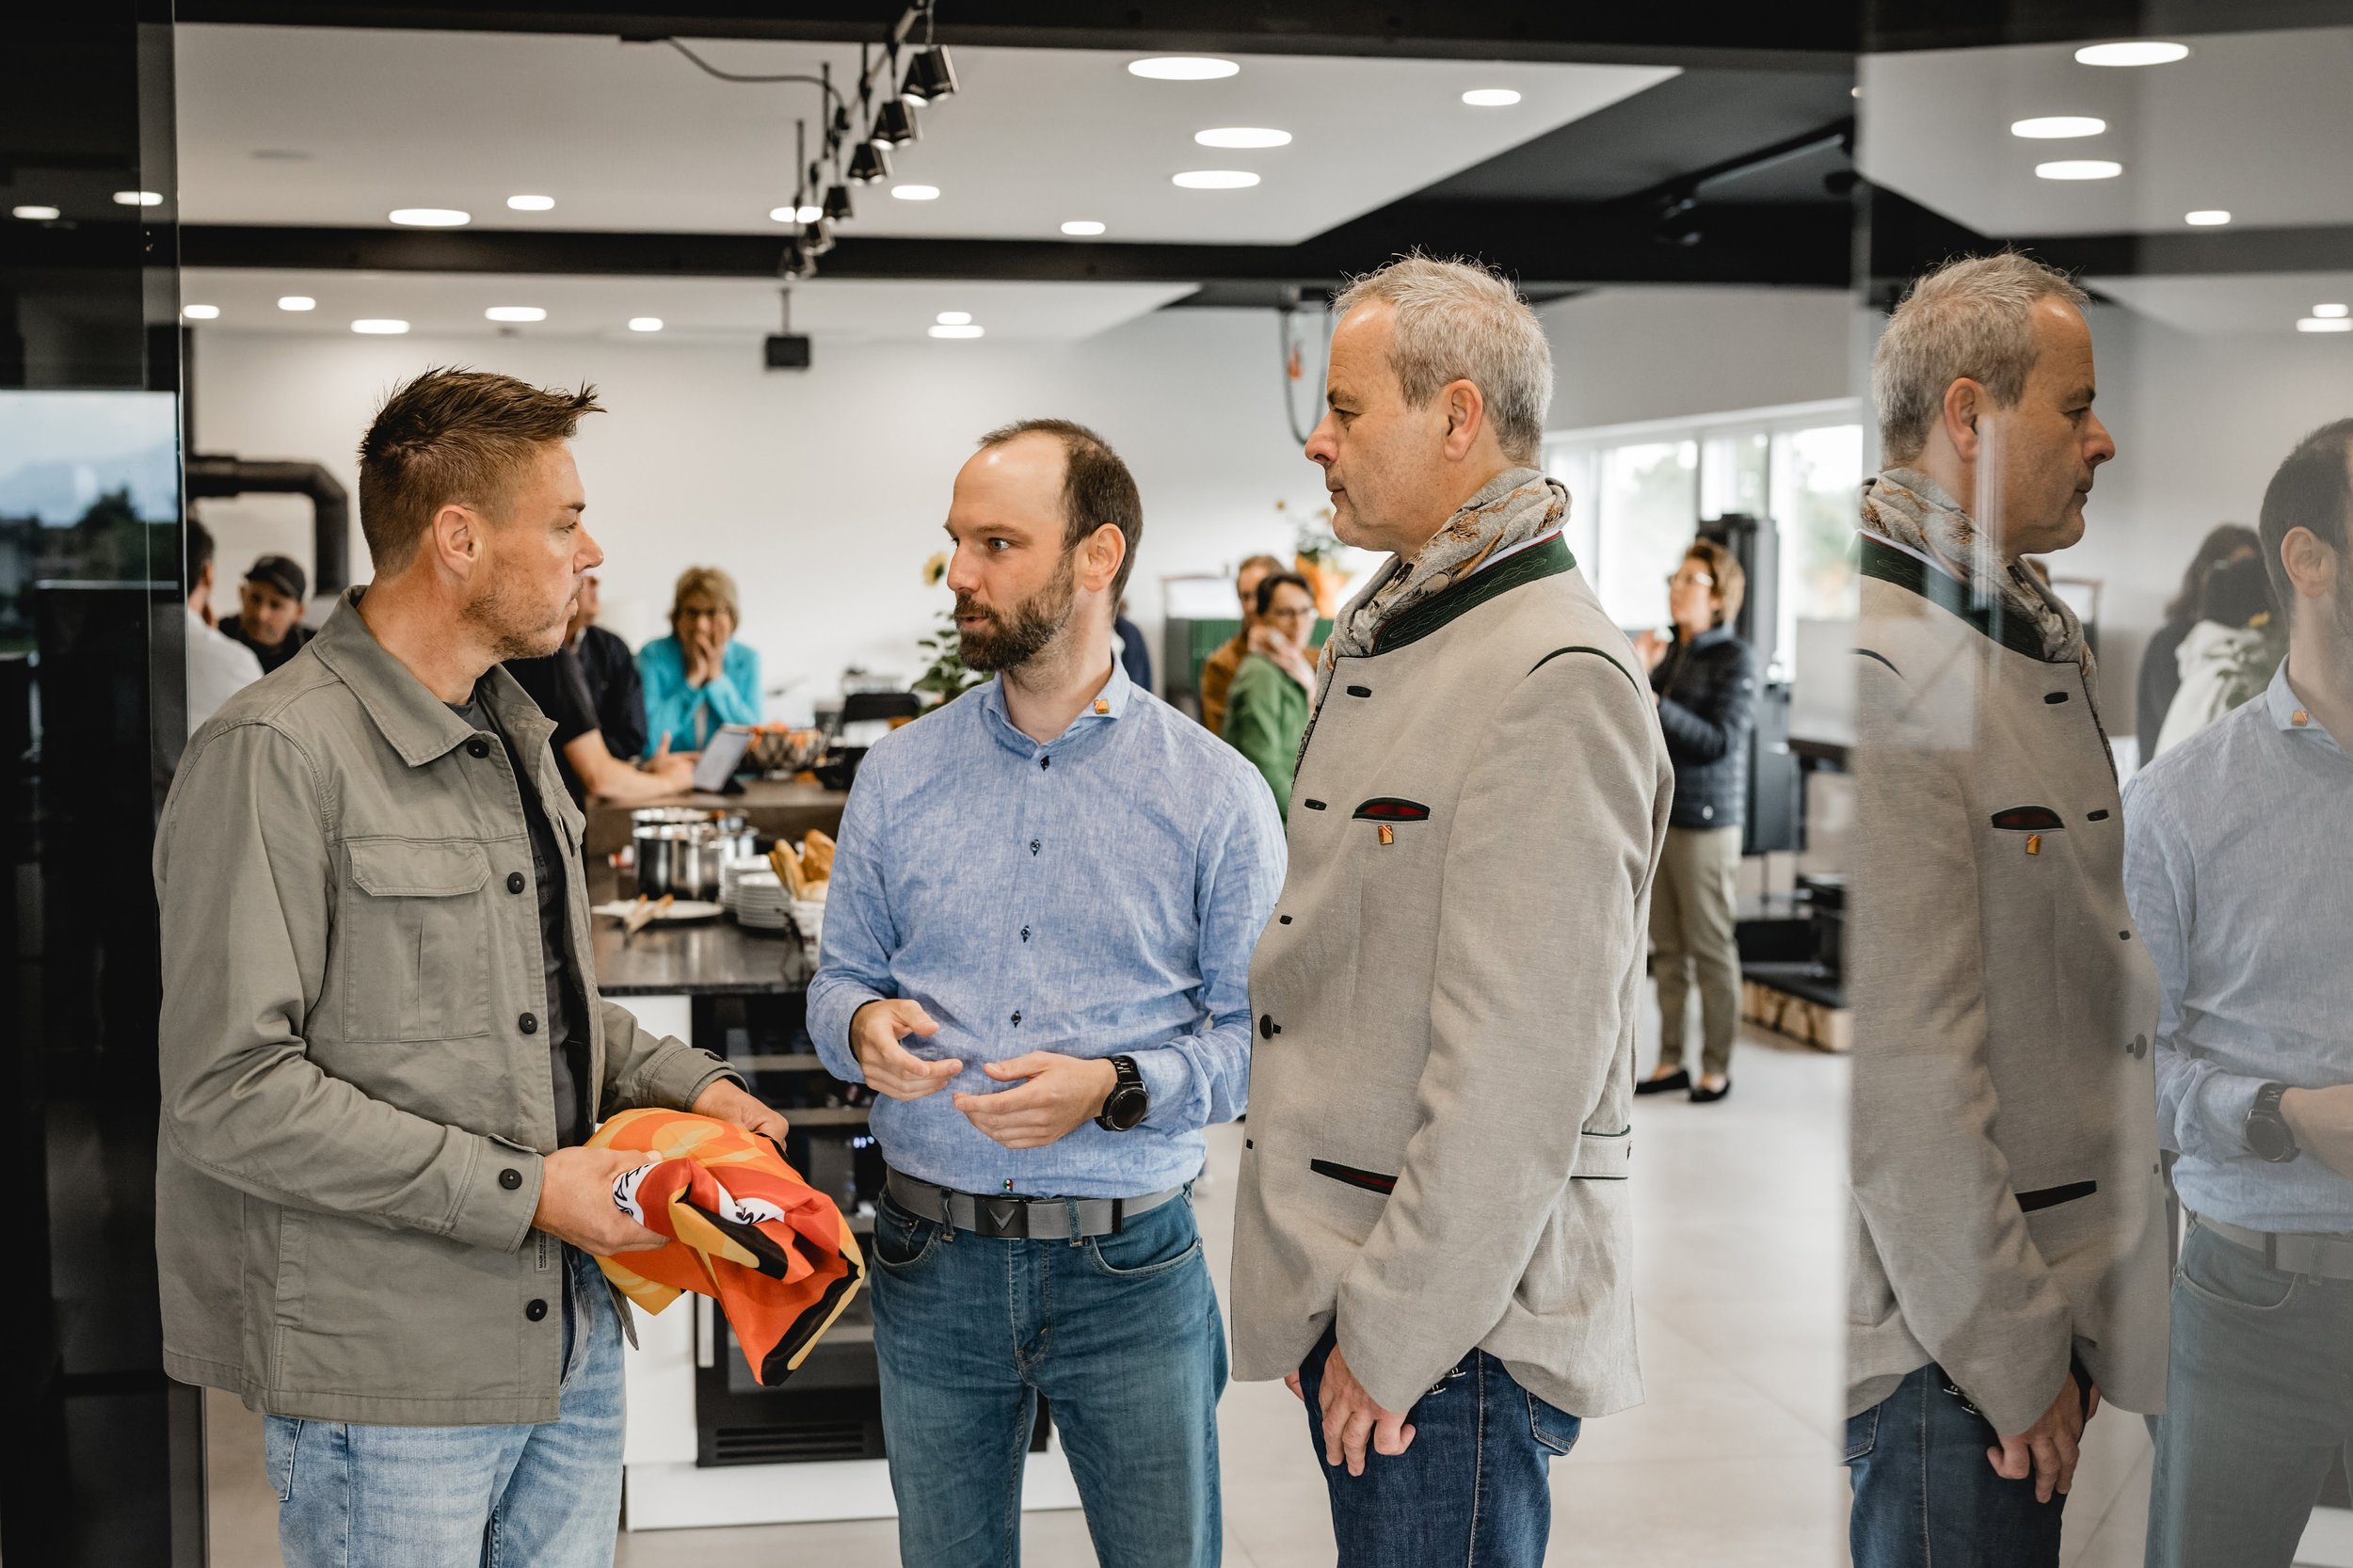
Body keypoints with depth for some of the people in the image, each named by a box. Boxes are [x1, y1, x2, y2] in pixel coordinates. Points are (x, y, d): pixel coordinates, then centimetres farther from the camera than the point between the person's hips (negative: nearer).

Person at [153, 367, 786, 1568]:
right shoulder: (277, 756, -16)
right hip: (389, 1384, -8)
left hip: (569, 1338, 8)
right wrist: (519, 1189, -19)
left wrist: (681, 1084, 5)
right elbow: (234, 1092, -21)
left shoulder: (508, 732, 13)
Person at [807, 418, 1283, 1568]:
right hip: (933, 1258, 3)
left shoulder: (1215, 792, -6)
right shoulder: (898, 774, 3)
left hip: (1131, 1268, -2)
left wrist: (1115, 1087, -23)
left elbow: (1254, 1031, -7)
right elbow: (839, 977, 8)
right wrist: (865, 1028, -14)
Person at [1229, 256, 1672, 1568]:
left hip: (1453, 1315, -9)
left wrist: (1396, 1330, -18)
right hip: (1349, 1276, 9)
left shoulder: (1555, 681, -18)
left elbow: (1518, 1069, -22)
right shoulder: (1383, 643, 14)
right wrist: (1329, 1298, 17)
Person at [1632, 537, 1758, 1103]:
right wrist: (1638, 673, -7)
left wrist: (1654, 704, -27)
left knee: (1710, 947, 1)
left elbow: (1720, 744, -19)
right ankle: (1671, 1062, 18)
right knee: (1666, 946, 11)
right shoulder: (1671, 652, 9)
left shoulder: (1735, 658, -11)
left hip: (1705, 822, -7)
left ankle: (1717, 1068, 10)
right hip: (1657, 813, 7)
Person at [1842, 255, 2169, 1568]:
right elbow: (1904, 1063, -23)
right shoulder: (1881, 669, -20)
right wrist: (2007, 1353, -17)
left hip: (2049, 1302, 9)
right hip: (1947, 1342, -9)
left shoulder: (2048, 639, 12)